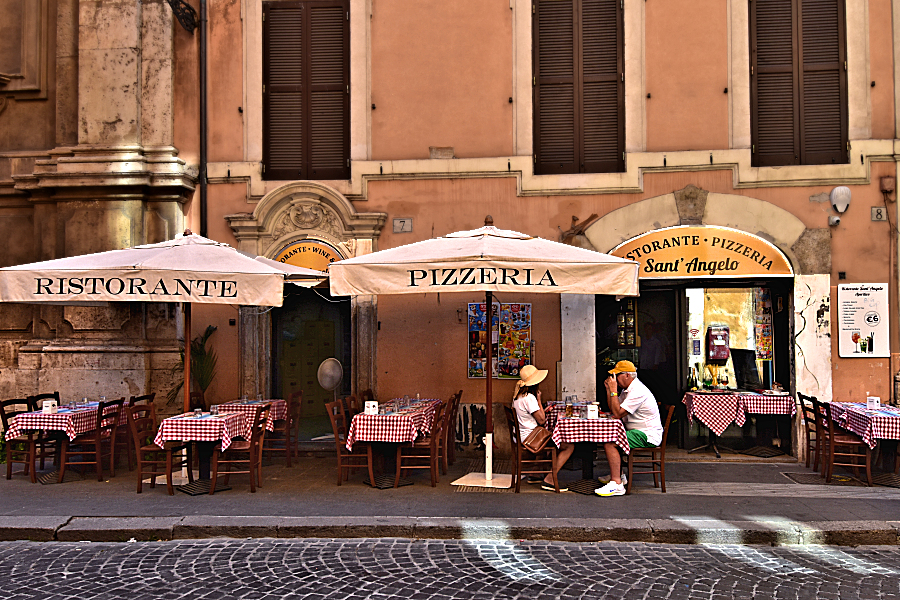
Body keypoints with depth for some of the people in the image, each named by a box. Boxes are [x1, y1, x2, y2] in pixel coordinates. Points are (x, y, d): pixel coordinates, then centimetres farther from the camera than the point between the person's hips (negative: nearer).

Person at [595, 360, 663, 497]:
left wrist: (614, 390, -19)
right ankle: (617, 474, 24)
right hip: (639, 432, 11)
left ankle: (616, 483, -24)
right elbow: (612, 410, 16)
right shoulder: (627, 389, 13)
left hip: (647, 436, -11)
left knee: (609, 443, -23)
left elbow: (618, 413, -25)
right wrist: (609, 389, 7)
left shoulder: (638, 392, -20)